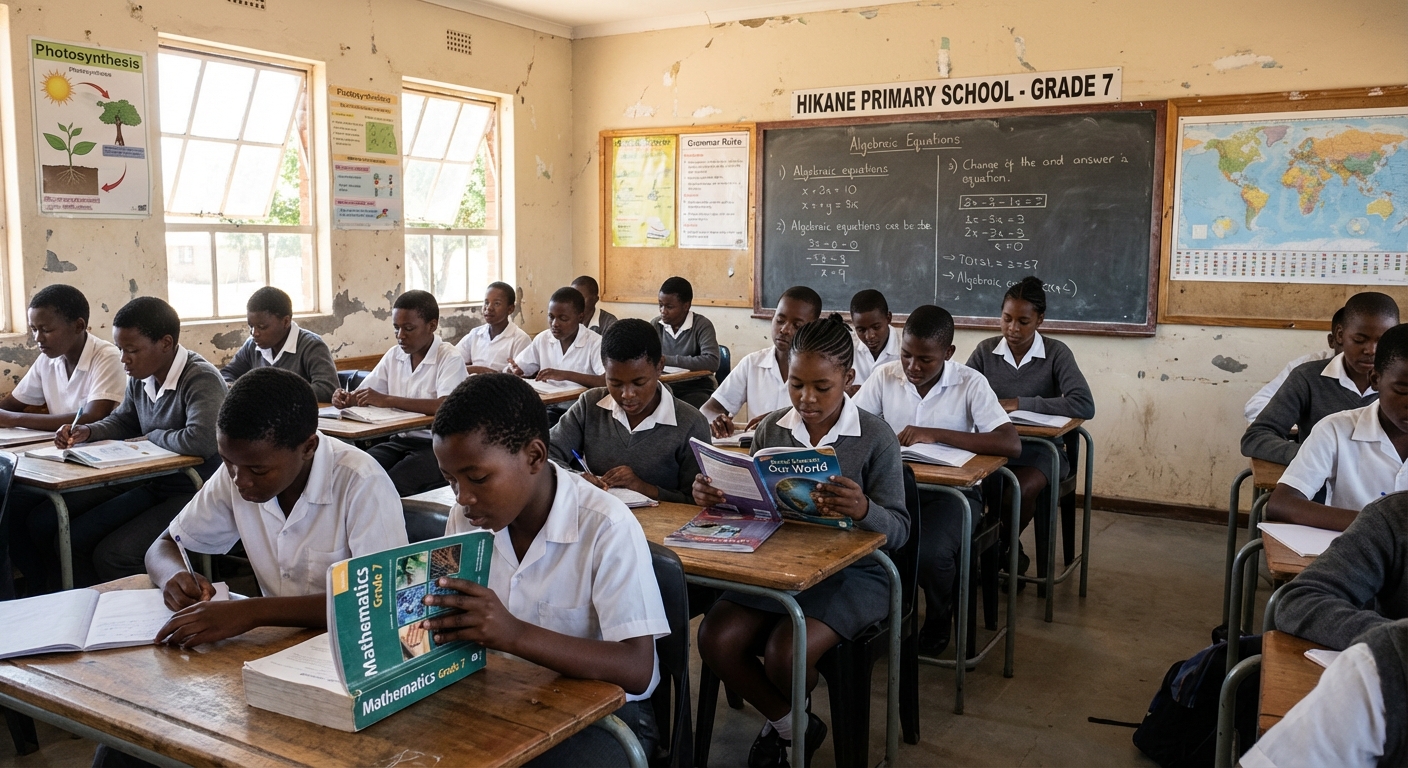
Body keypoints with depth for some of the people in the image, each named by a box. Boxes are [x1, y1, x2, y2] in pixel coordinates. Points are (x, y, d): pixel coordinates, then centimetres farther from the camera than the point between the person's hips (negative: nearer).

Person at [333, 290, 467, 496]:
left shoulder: (450, 359, -10)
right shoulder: (394, 355, 9)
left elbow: (446, 406, -26)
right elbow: (362, 395, 14)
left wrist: (388, 400, -27)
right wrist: (346, 398, -11)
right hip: (401, 440, 6)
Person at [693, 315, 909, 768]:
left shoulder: (876, 438, -10)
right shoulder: (770, 429, 2)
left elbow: (899, 530, -11)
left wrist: (864, 510, -34)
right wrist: (714, 496, -14)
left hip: (850, 572, -4)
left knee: (784, 654, -26)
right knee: (715, 640, -17)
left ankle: (785, 722, 14)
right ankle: (790, 727, 10)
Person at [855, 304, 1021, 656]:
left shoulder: (970, 383, -10)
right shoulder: (885, 376, 0)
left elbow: (1011, 444, -21)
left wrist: (936, 434, -27)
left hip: (952, 490, -3)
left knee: (930, 554, -32)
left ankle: (939, 621, 5)